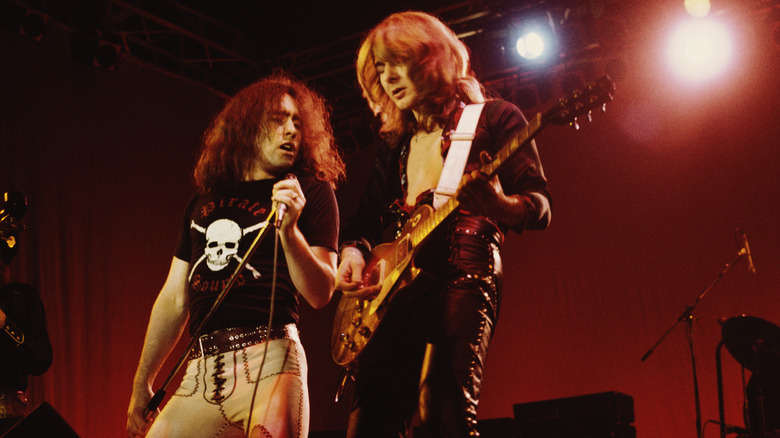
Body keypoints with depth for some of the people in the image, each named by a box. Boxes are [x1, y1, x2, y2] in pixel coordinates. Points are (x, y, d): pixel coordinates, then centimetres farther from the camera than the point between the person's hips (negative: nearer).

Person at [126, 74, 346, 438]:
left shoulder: (311, 192, 8)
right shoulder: (204, 200, 20)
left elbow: (320, 294, -1)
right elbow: (174, 299, 21)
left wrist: (289, 230, -16)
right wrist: (141, 384, 18)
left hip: (269, 360, -4)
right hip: (200, 371, 4)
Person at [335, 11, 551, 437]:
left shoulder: (492, 118, 8)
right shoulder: (394, 145, 25)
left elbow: (539, 206, -2)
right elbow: (365, 219, 25)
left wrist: (499, 205, -25)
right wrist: (353, 254, 1)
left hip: (461, 277, -5)